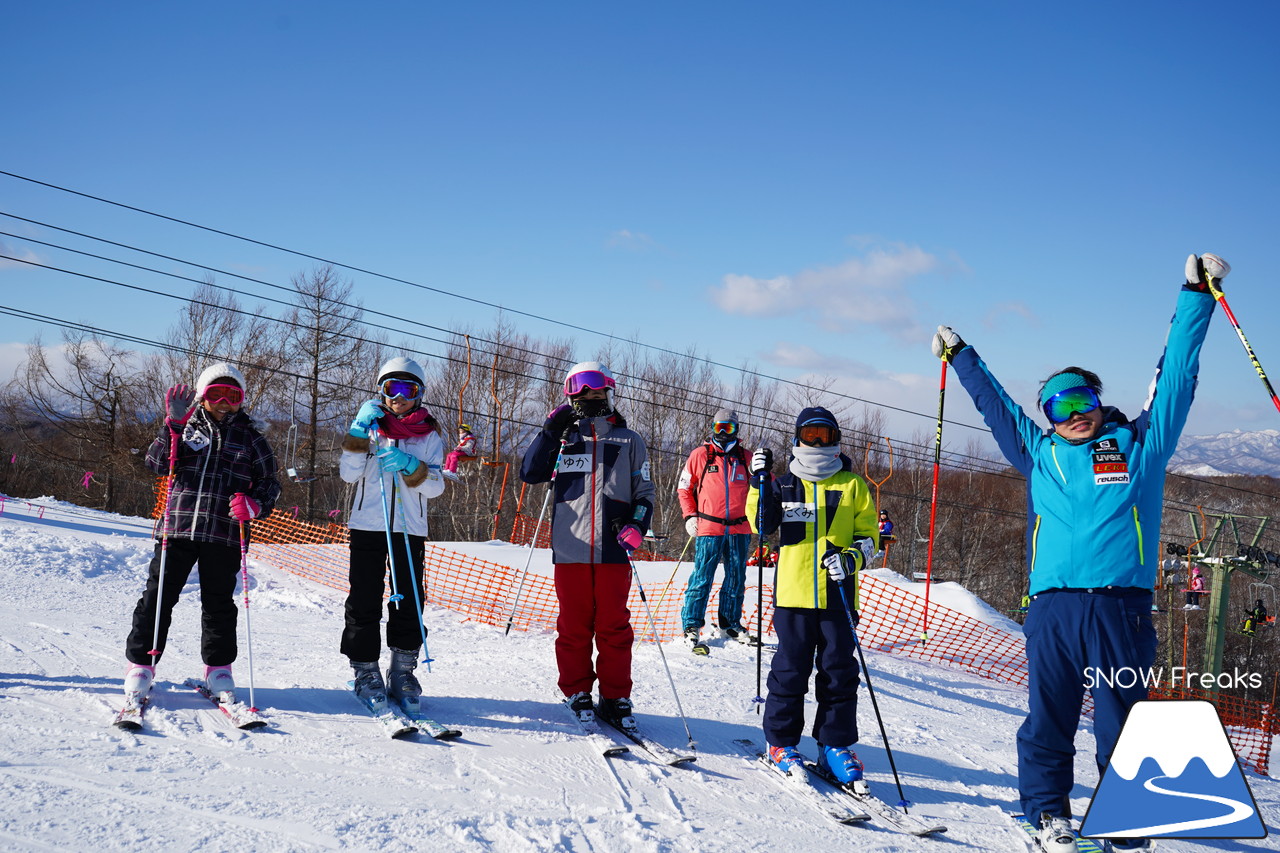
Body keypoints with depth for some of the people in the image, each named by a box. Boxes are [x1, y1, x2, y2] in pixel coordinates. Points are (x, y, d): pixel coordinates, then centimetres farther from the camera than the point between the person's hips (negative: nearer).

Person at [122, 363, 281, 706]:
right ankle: (140, 664, 10)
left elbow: (269, 481, 11)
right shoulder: (186, 427, 10)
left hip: (224, 534, 0)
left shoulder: (250, 436, 10)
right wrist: (173, 425, -16)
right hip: (178, 527, 0)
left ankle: (218, 669, 19)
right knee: (158, 596, 0)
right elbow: (157, 463, -3)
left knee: (219, 602, 7)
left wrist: (255, 504, -9)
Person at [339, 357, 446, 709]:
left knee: (409, 602, -1)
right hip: (367, 525, 0)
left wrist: (410, 465, -18)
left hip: (409, 529, 0)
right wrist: (359, 430, -13)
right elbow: (348, 474, -4)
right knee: (365, 601, -1)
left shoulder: (429, 435, 10)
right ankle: (366, 671, 8)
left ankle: (403, 671, 10)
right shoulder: (369, 426, 10)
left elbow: (436, 486, -1)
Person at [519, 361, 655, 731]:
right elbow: (530, 472, 2)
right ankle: (577, 692, 16)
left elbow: (644, 492, 13)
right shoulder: (563, 438, 13)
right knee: (574, 625, 4)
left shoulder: (628, 441, 13)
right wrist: (550, 431, -6)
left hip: (613, 549, 0)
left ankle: (616, 697, 8)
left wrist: (637, 525, -6)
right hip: (571, 548, 0)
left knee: (614, 626, 1)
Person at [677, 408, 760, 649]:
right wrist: (690, 516, -1)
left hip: (739, 529, 3)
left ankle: (730, 624, 23)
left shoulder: (745, 458, 10)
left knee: (736, 579, 10)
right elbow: (684, 488, 10)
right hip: (709, 529, -3)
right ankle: (691, 626, 2)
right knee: (701, 578, -4)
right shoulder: (700, 455, 4)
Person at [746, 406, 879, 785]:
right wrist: (760, 484, -7)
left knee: (839, 671, 3)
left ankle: (836, 745, 12)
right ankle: (782, 741, 15)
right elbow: (761, 524, 4)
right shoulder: (785, 485, 10)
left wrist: (852, 557, -12)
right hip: (793, 593, 0)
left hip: (838, 594, 0)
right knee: (790, 668, 4)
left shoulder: (852, 485, 8)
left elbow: (869, 536, 8)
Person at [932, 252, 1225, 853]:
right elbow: (995, 403, 33)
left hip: (1121, 605, -2)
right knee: (1049, 715, 3)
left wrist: (1196, 297, 11)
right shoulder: (1040, 453, 19)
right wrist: (960, 356, 42)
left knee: (1121, 720, -1)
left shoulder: (1140, 443, 14)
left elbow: (1175, 374, 14)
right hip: (1053, 606, 2)